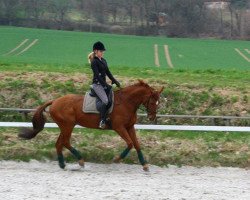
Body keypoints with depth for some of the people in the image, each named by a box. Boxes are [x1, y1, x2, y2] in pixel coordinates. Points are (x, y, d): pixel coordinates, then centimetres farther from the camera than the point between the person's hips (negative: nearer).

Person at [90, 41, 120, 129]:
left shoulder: (103, 61, 15)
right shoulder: (94, 62, -10)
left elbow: (108, 73, 18)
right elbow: (97, 75, -16)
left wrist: (115, 81, 7)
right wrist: (106, 85, -20)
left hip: (104, 84, 9)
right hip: (97, 84, -9)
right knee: (105, 100, -25)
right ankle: (102, 121, -24)